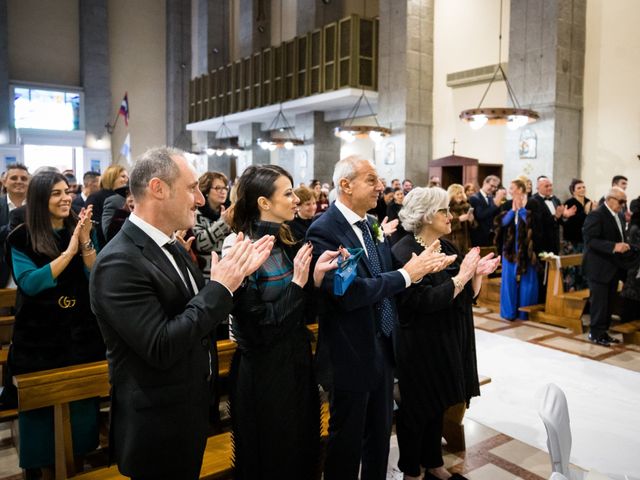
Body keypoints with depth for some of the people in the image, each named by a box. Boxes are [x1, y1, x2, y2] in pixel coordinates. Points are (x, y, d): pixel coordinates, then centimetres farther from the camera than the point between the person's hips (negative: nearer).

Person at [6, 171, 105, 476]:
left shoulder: (81, 228, 2)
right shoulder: (21, 238, -7)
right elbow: (29, 283, -18)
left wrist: (85, 242, -19)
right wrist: (69, 251, -24)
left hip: (82, 333, 3)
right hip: (39, 337, -2)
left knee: (84, 401, 13)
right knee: (41, 404, 10)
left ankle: (82, 459, 34)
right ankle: (40, 464, 32)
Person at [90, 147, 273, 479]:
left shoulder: (170, 247, 4)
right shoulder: (119, 262, -25)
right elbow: (160, 348, -29)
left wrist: (234, 274, -6)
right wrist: (220, 287, -24)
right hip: (157, 427, -8)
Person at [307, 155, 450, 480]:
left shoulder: (369, 225, 6)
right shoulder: (324, 231, -20)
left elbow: (384, 278, 6)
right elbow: (349, 293, -30)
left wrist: (421, 266, -10)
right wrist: (406, 274, -23)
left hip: (382, 348, 8)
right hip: (351, 354, -8)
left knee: (380, 433, 24)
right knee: (347, 441, 12)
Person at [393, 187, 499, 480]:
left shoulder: (448, 247, 5)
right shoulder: (404, 253, -18)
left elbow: (467, 296, 8)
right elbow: (423, 301, -26)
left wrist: (477, 274, -11)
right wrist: (461, 277, -23)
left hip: (450, 342, 7)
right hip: (420, 346, -7)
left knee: (437, 406, 20)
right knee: (417, 409, 10)